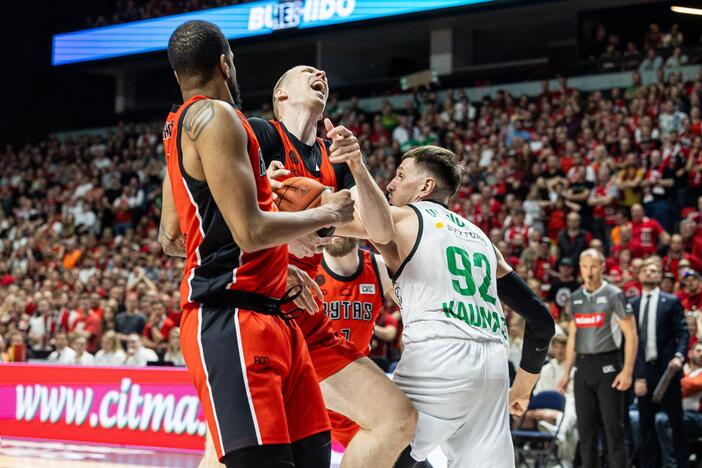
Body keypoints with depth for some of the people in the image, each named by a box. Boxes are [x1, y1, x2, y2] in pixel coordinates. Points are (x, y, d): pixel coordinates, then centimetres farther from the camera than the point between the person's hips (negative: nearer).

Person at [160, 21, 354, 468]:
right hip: (231, 324, -10)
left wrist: (274, 268, 27)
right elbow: (250, 231, -19)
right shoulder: (216, 117, -10)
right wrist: (327, 214, -2)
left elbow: (171, 239, 25)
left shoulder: (180, 128, 19)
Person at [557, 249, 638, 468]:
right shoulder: (575, 298, 13)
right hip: (582, 367, 6)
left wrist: (627, 371, -16)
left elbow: (631, 335, -7)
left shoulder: (614, 295, -4)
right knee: (586, 427, 7)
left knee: (613, 427, -6)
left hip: (607, 366, -5)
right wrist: (566, 373, 12)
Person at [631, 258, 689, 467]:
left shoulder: (671, 302, 3)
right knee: (646, 422, 6)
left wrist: (679, 356, -21)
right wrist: (634, 374, 3)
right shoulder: (633, 305, 12)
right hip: (643, 371, 3)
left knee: (676, 419, 2)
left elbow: (683, 333, -3)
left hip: (666, 368, -3)